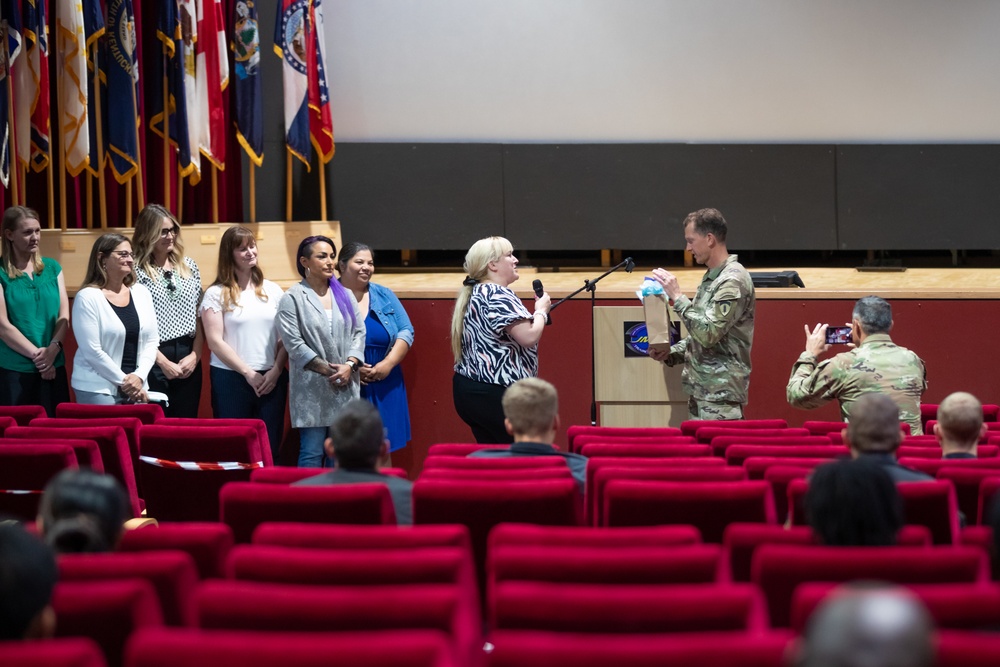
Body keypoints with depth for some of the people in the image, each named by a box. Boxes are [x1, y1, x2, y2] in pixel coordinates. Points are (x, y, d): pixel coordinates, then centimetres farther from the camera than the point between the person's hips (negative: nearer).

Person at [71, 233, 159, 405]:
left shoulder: (141, 293, 8)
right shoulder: (87, 297, -8)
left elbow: (151, 340, 7)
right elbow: (91, 350, -12)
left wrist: (139, 376, -7)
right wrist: (123, 381, -12)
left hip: (135, 387, 5)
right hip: (98, 389, -5)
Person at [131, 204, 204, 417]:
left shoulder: (189, 266, 10)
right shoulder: (137, 270, -6)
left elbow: (199, 316, 11)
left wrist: (195, 355, -1)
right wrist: (163, 362, -11)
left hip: (188, 358, 5)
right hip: (154, 359, -5)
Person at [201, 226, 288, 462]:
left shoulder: (272, 291, 11)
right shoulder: (217, 294, 0)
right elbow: (215, 341, -6)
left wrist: (276, 370, -6)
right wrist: (248, 373, -9)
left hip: (272, 380, 3)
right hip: (231, 380, -3)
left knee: (270, 449, 3)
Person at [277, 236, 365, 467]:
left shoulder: (345, 294, 14)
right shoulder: (292, 298, -2)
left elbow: (359, 332, 9)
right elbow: (294, 343, -10)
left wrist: (350, 365, -8)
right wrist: (327, 370, -13)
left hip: (346, 387, 5)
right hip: (312, 390, -4)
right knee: (312, 453, -4)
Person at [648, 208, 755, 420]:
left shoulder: (733, 281, -15)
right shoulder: (712, 277, 15)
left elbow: (709, 333, -22)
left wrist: (677, 296, -17)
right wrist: (671, 353, 8)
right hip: (702, 391, 9)